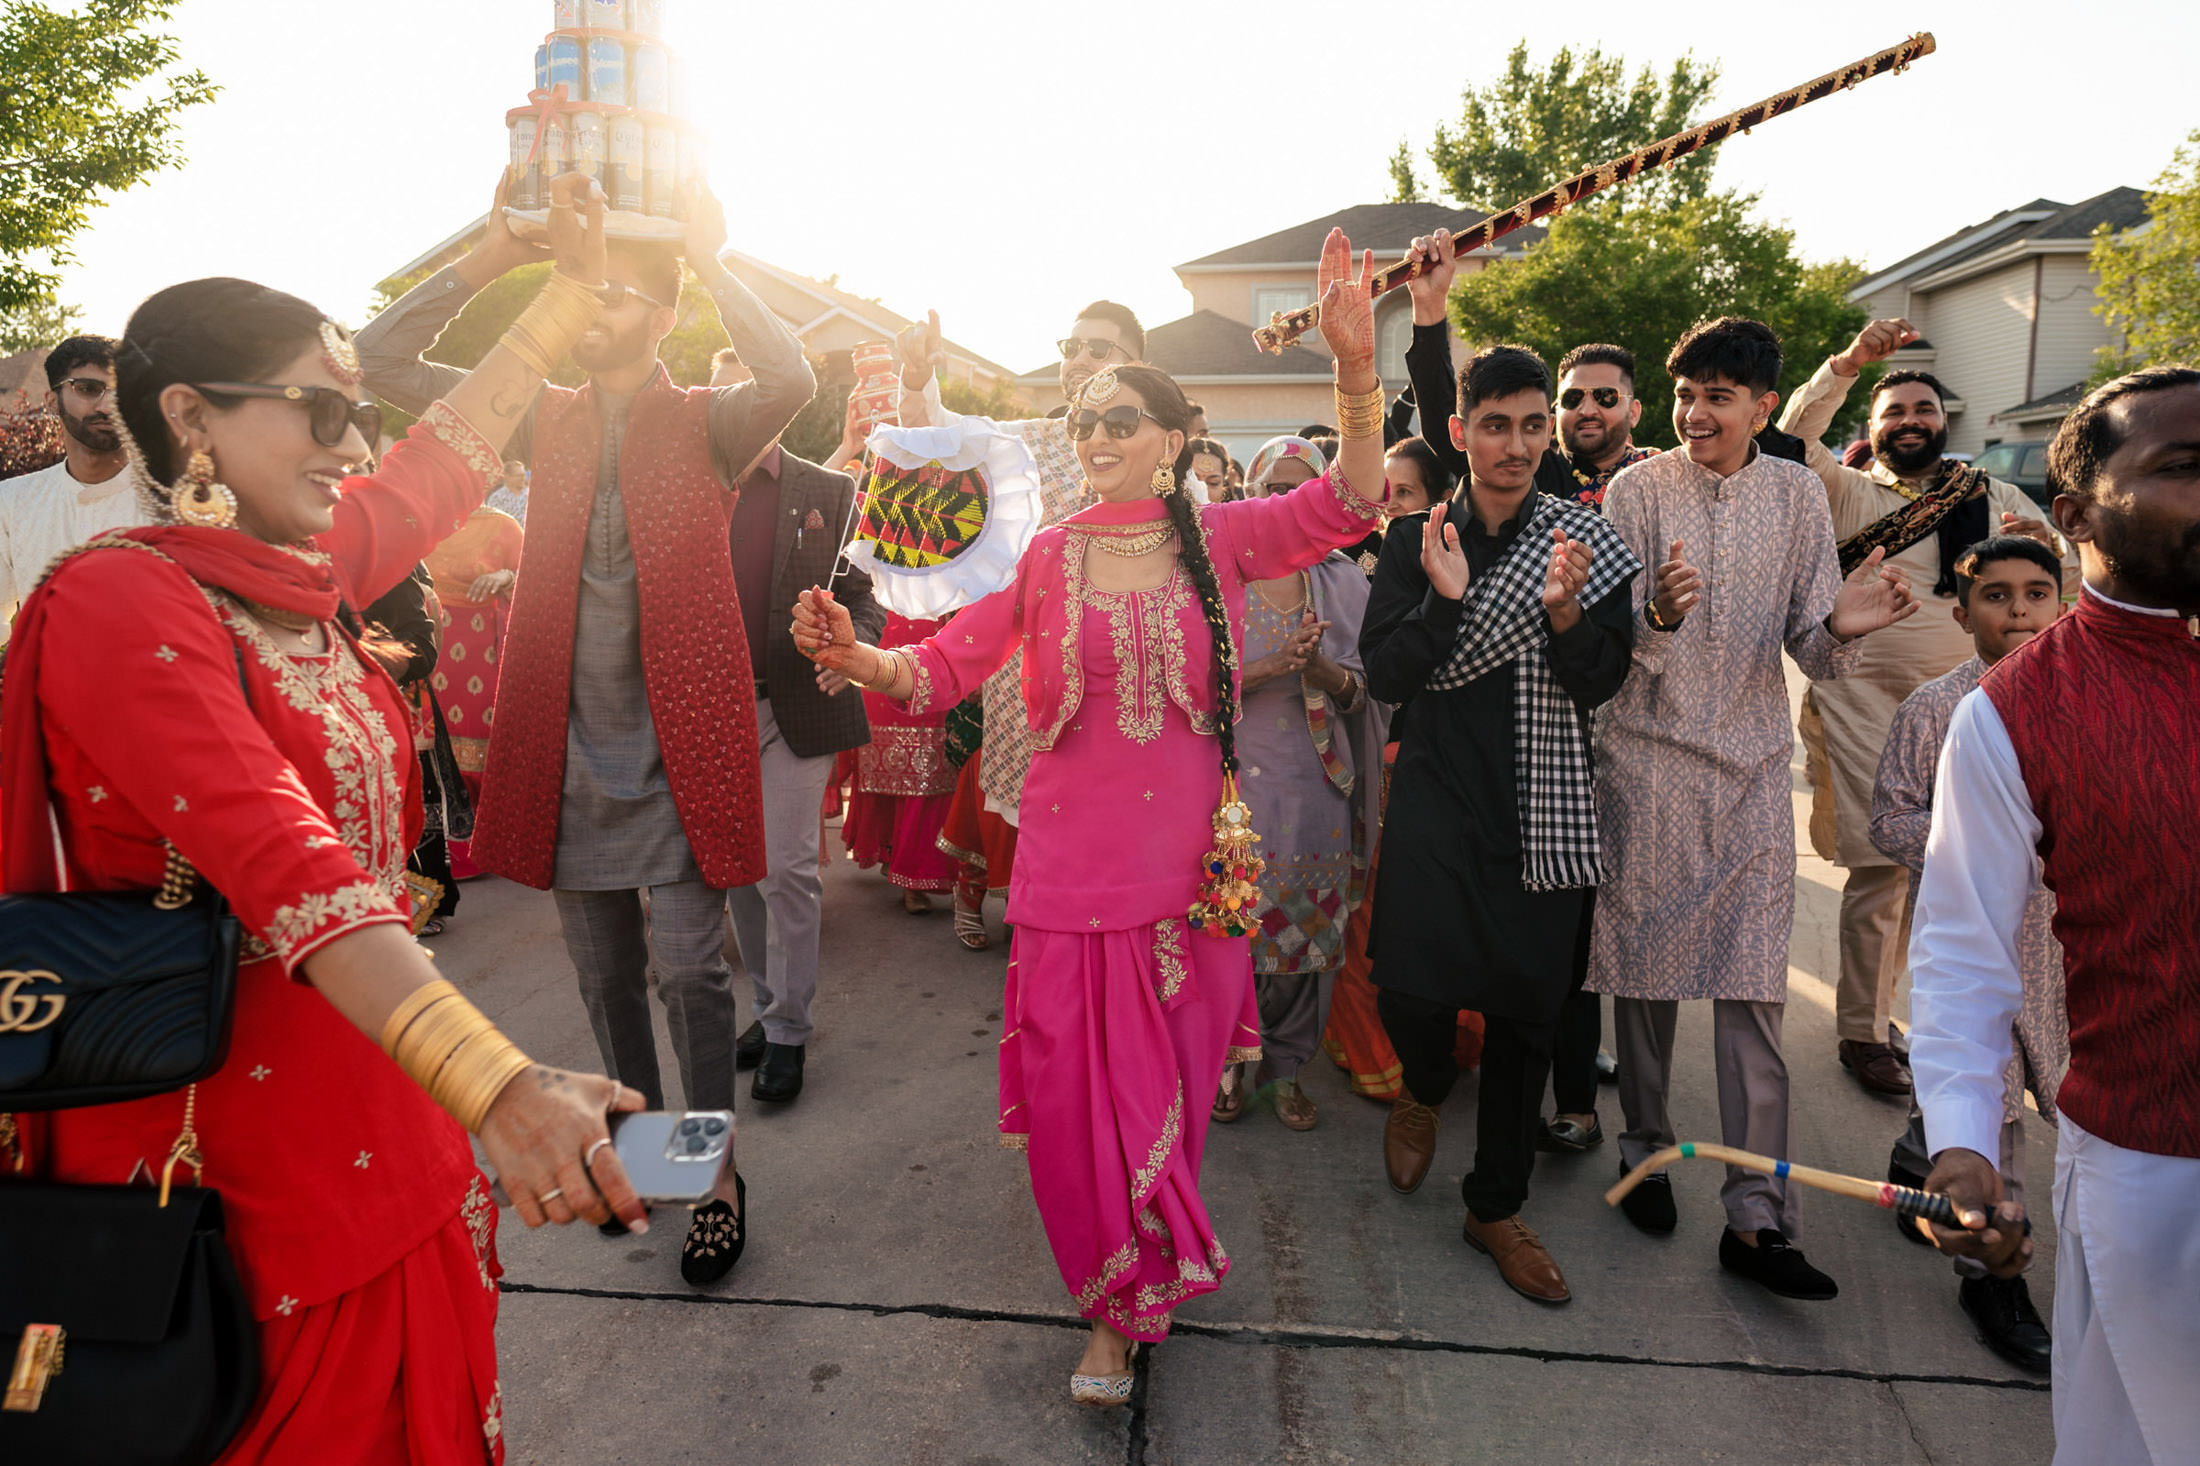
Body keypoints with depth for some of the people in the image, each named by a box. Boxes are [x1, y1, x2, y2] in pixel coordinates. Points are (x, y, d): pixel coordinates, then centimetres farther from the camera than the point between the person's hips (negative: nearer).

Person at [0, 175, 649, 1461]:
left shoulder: (306, 571, 5)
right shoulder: (124, 601, -19)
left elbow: (450, 453, 21)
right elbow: (288, 871, -32)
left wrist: (576, 288, 24)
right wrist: (500, 1086, -43)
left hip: (388, 1112, 7)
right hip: (233, 1147, -7)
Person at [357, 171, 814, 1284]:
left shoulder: (705, 424, -3)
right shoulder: (546, 421, 8)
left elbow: (792, 380, -25)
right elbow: (380, 359, 3)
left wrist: (707, 257, -19)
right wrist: (497, 249, -6)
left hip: (674, 748, -4)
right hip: (569, 746, 5)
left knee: (688, 964, -1)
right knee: (604, 972, 16)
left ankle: (716, 1171, 17)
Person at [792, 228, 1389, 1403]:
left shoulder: (1220, 541, 0)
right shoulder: (1049, 558, 1)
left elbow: (1349, 506, -13)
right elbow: (939, 668, -3)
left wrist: (1357, 369, -28)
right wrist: (854, 658, -23)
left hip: (1190, 869, 0)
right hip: (1072, 872, 0)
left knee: (1165, 1095, 15)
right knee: (1081, 1096, 5)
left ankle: (1135, 1289, 44)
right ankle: (1119, 1302, 31)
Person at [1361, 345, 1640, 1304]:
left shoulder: (1586, 541, 1)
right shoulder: (1415, 539, 1)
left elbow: (1598, 687, -3)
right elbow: (1382, 676, -6)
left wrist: (1565, 614, -22)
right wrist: (1444, 599, -22)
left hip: (1544, 810, 1)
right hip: (1441, 795, -1)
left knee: (1526, 1007, 7)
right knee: (1410, 986, -11)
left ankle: (1496, 1206, 26)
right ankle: (1424, 1089, 28)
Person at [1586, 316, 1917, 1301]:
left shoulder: (1798, 496, 5)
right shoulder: (1637, 490, -1)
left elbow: (1810, 652, 4)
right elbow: (1611, 644, -6)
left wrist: (1841, 626, -18)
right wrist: (1658, 614, -28)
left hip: (1754, 767, 1)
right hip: (1648, 755, -1)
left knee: (1753, 985, -1)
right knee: (1643, 964, 6)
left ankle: (1757, 1218, 5)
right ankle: (1646, 1151, 26)